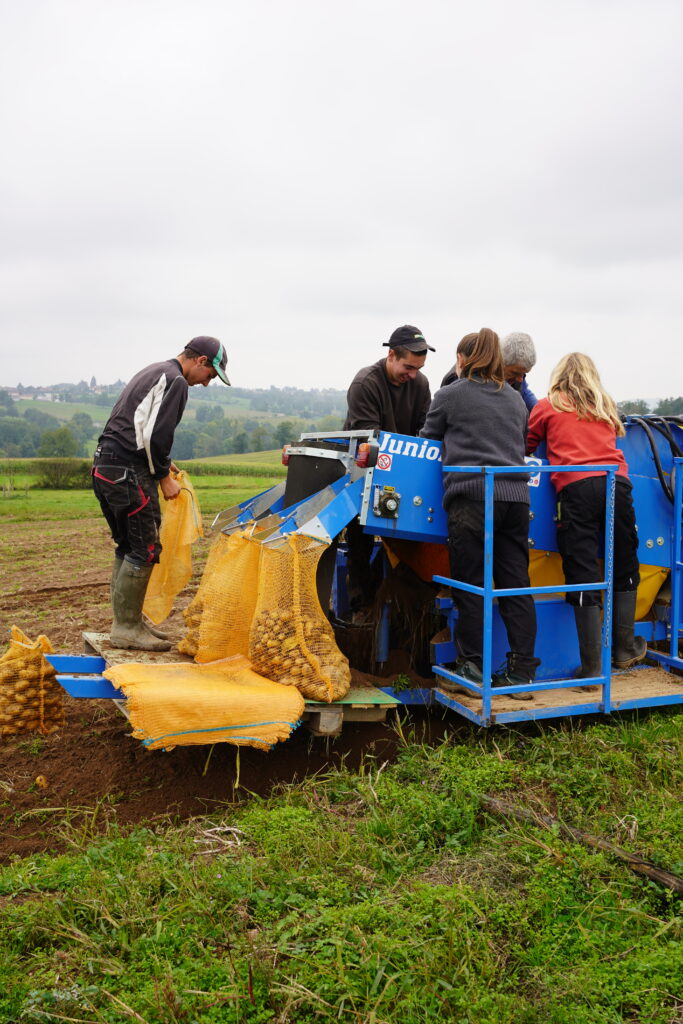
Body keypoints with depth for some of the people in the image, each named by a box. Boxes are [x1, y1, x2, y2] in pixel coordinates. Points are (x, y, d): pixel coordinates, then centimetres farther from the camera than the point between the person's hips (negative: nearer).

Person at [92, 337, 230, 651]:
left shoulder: (151, 373, 22)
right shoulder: (175, 381, -9)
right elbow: (154, 435, -17)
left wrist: (161, 463, 19)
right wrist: (164, 477, -6)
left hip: (104, 467, 10)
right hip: (128, 472, -10)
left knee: (127, 547, 16)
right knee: (144, 550, -5)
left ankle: (126, 622, 22)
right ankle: (127, 628, 0)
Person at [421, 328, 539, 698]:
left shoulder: (450, 395, 5)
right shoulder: (515, 399, 20)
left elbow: (427, 440, 16)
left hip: (471, 497, -5)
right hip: (515, 496, 5)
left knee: (471, 584, 1)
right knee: (516, 584, 5)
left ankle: (471, 668, 6)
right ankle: (522, 672, 7)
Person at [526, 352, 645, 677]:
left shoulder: (547, 406, 14)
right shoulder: (605, 405, 23)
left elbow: (524, 448, 20)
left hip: (575, 487, -3)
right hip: (616, 482, 3)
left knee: (583, 575, -3)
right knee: (624, 566, 15)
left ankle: (592, 665, -2)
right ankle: (624, 648, 25)